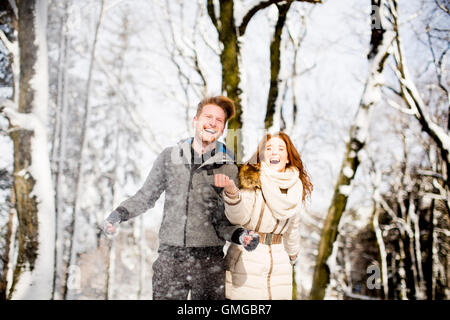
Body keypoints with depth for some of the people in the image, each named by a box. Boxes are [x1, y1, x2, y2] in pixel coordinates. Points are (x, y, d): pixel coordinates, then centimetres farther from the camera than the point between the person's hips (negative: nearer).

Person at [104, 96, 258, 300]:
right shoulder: (170, 157, 6)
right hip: (170, 255, 1)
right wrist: (120, 214, 0)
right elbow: (146, 196, 16)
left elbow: (225, 220, 4)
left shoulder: (229, 168, 2)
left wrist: (240, 235, -16)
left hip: (209, 260, -1)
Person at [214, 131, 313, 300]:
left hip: (279, 265, 4)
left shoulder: (296, 188, 8)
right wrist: (231, 190, -36)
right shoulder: (251, 179, -6)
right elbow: (238, 217, -19)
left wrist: (292, 257, 30)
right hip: (245, 262, -4)